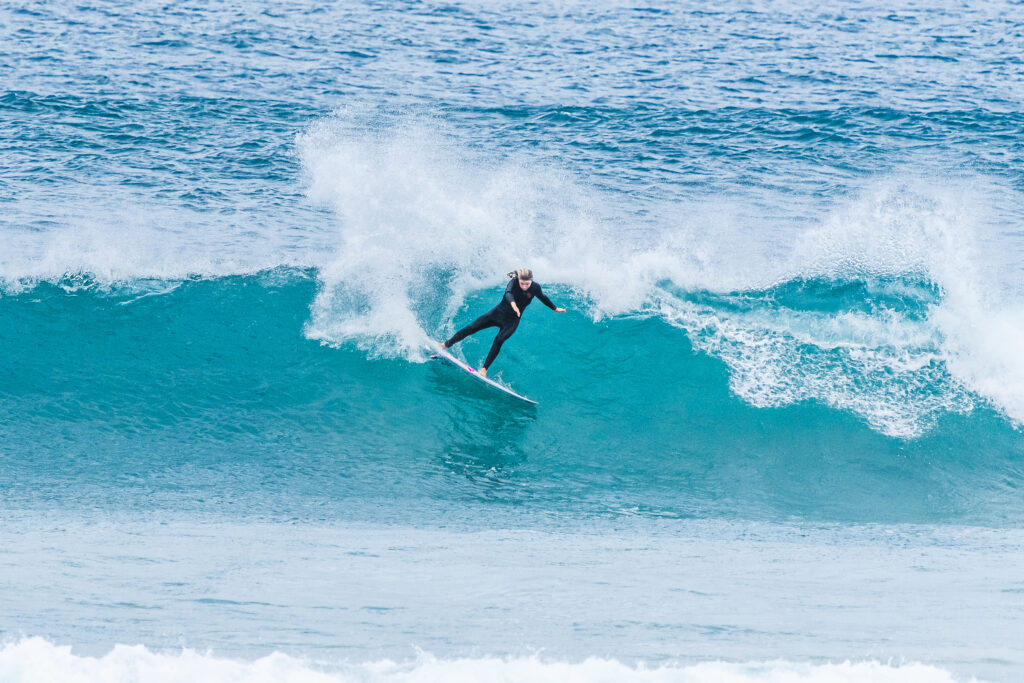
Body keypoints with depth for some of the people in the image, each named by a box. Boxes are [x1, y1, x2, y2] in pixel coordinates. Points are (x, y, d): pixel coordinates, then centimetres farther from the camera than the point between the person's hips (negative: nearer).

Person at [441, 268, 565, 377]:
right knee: (471, 328, -6)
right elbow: (508, 293, -41)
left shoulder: (535, 288, -12)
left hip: (512, 320, 0)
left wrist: (555, 308, 25)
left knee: (499, 340, -23)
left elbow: (543, 297, 11)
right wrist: (513, 303, -63)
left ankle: (484, 369, -21)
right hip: (498, 312, 0)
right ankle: (446, 345, 5)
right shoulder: (513, 282, -20)